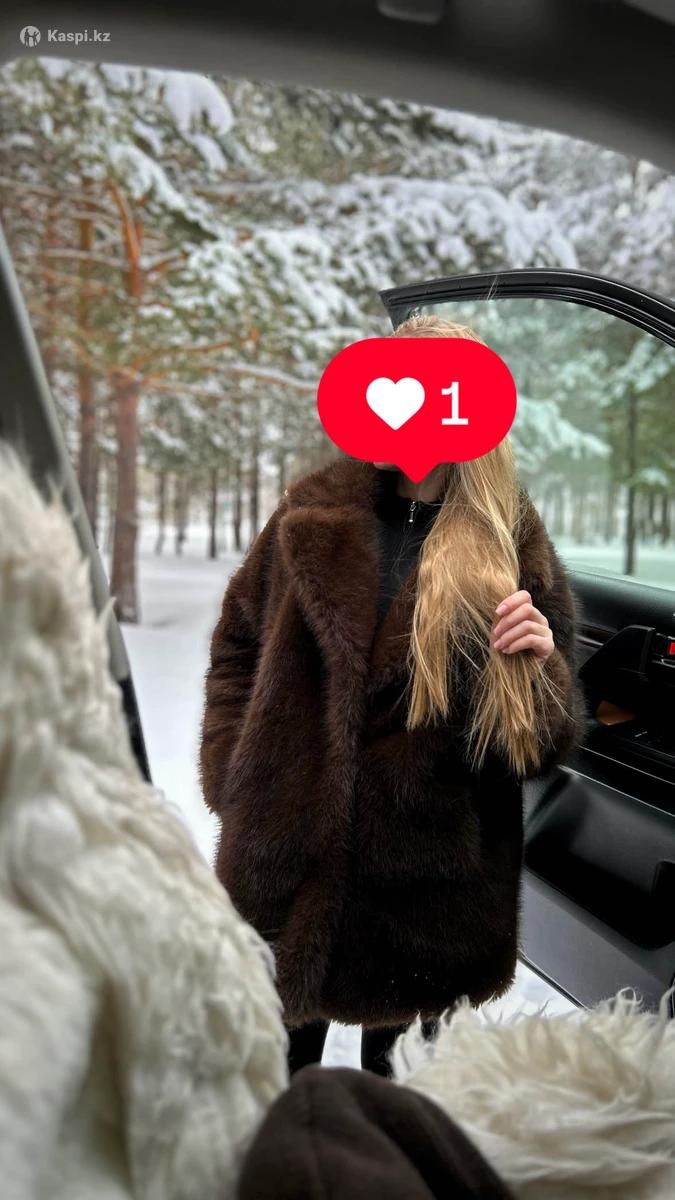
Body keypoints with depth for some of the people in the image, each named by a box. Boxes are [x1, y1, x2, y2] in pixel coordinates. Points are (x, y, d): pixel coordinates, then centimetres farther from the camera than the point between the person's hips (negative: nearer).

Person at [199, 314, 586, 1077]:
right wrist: (233, 774, 0)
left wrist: (539, 661, -22)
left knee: (398, 1068, 23)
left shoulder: (512, 547, -6)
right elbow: (238, 645, 8)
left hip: (431, 893, -1)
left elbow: (546, 741, -1)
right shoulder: (314, 515, -1)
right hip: (291, 863, 1)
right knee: (285, 1057, 22)